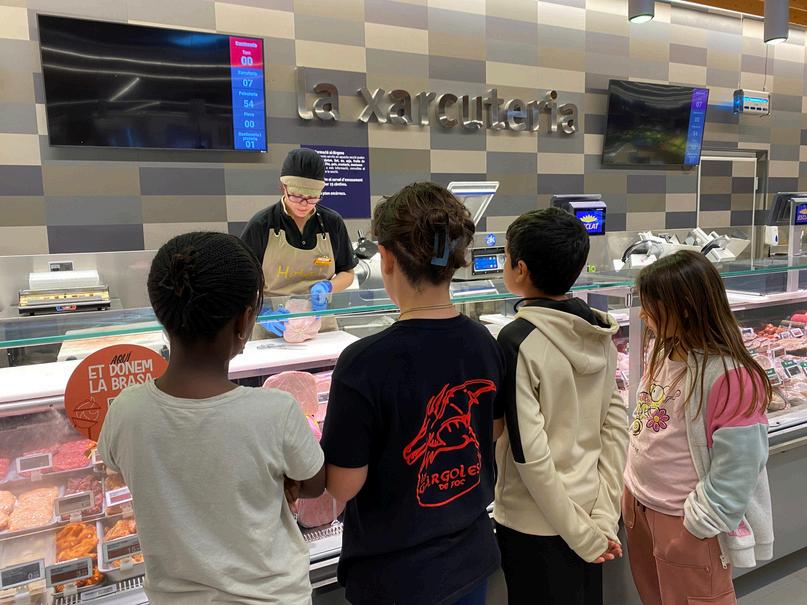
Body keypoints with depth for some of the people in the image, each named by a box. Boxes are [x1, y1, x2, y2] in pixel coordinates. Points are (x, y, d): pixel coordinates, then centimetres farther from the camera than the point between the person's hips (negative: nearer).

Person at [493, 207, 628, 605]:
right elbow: (617, 426, -2)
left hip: (536, 522, -6)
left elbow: (530, 452, -23)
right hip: (591, 506, 6)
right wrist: (604, 518, 0)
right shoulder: (599, 330, -4)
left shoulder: (518, 341, -22)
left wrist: (585, 534, -13)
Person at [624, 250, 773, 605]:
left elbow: (737, 467, -21)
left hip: (685, 521, -7)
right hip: (639, 503, 7)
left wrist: (699, 523, -15)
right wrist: (632, 488, 11)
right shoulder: (659, 350, -2)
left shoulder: (730, 376, -25)